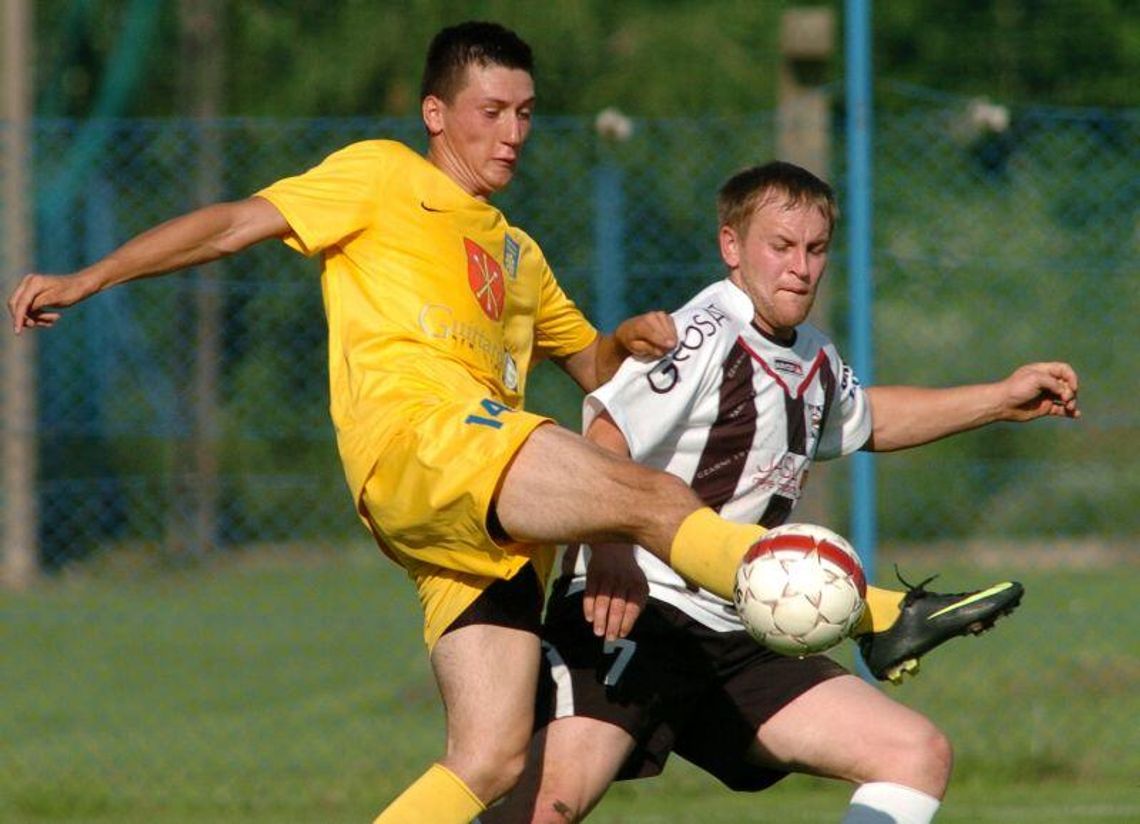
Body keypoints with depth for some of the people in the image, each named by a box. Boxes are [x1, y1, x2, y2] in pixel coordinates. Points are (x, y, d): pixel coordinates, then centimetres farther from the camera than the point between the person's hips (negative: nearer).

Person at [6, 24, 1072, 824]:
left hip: (485, 522, 8)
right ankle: (874, 618, -34)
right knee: (649, 493, -25)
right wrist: (87, 279, -2)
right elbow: (236, 222, 7)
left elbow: (587, 361, 43)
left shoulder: (514, 253, 33)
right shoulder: (379, 179, 13)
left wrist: (629, 339, 18)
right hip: (414, 436, -8)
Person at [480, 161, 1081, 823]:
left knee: (920, 755, -1)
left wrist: (1000, 400, 39)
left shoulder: (814, 360, 18)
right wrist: (609, 554, -38)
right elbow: (603, 446, -22)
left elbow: (864, 418, 42)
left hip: (736, 645, 9)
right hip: (631, 619, -8)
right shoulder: (705, 338, -10)